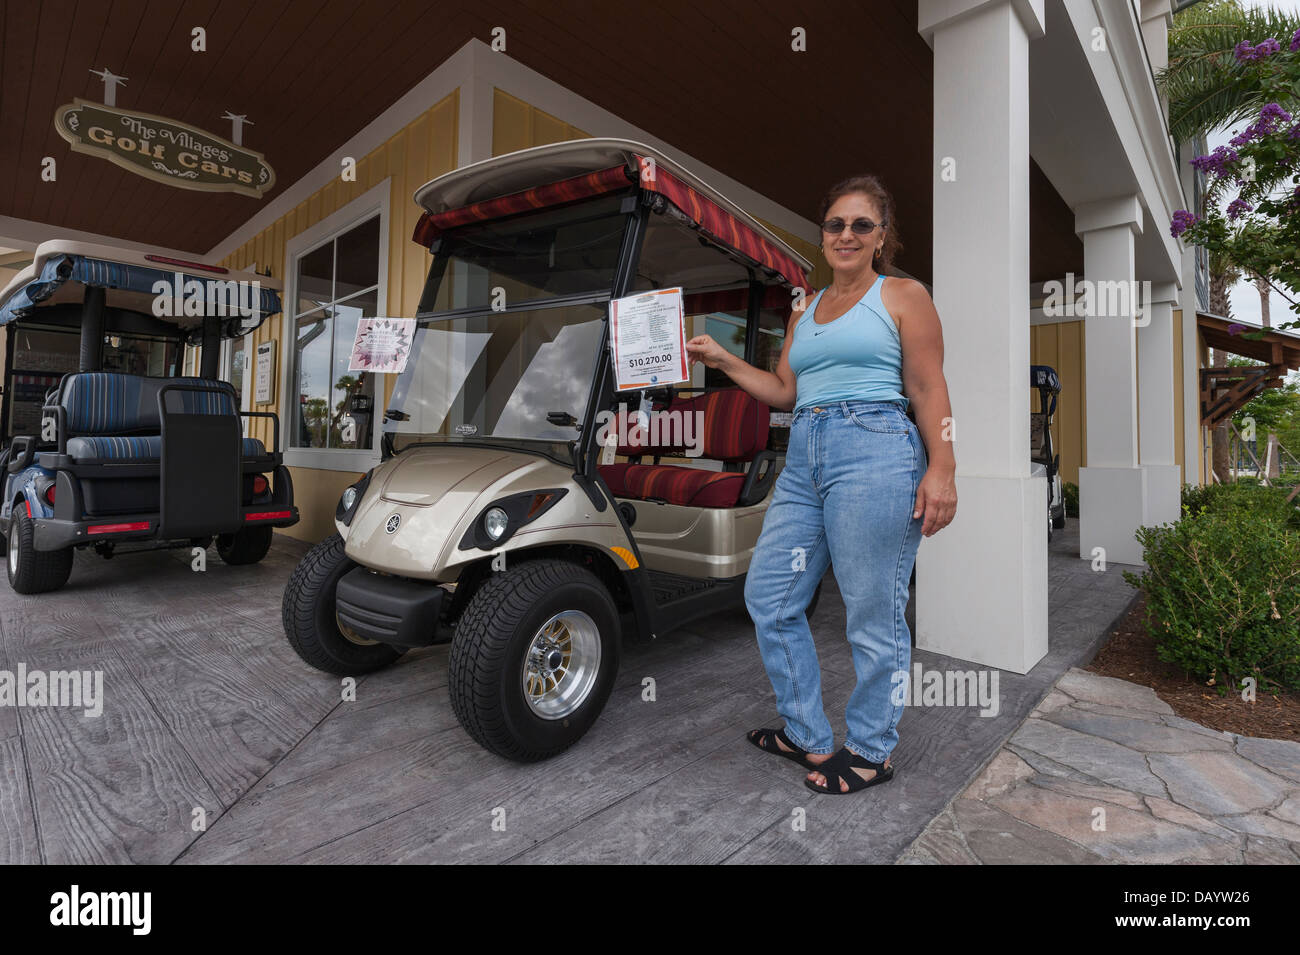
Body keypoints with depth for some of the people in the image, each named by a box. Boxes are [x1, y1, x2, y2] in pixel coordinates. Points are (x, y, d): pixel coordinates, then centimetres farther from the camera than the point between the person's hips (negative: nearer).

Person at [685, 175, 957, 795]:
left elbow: (929, 390, -1)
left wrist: (941, 470, -11)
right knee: (767, 596, 6)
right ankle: (808, 736, 24)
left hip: (874, 453, -6)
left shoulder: (903, 295, 7)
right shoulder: (804, 310, 23)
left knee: (873, 614, 0)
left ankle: (870, 752, 22)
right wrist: (723, 360, 13)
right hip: (803, 460, 7)